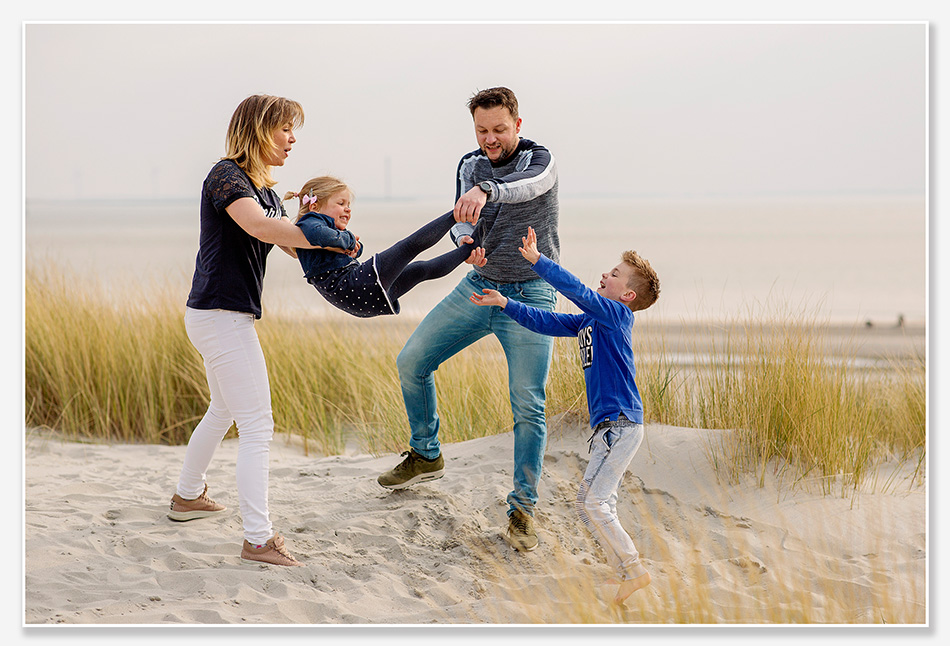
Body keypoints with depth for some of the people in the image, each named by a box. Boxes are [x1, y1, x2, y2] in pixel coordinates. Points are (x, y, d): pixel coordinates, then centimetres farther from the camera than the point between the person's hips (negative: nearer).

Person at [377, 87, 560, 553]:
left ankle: (522, 509, -4)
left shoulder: (539, 161, -12)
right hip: (478, 286, 5)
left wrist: (487, 190, -58)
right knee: (411, 363, 3)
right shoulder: (470, 165, 6)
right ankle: (426, 457, 24)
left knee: (528, 406, -12)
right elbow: (464, 223, 4)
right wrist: (469, 246, -22)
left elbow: (528, 185, -35)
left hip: (529, 295, -5)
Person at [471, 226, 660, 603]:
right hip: (610, 426, 10)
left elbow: (578, 291, -19)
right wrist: (505, 304, 17)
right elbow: (547, 323, 22)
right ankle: (627, 573, 10)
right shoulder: (590, 321, 17)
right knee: (589, 505, 8)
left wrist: (537, 260, -18)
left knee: (594, 502, -14)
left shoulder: (617, 314, -8)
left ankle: (634, 569, -8)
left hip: (621, 424, -10)